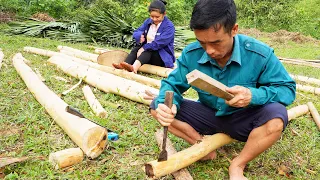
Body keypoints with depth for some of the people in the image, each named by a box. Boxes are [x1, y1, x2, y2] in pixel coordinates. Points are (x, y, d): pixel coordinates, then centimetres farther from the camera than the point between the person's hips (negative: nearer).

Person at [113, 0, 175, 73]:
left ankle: (134, 67, -62)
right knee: (135, 49, -21)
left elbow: (159, 43, -26)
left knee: (147, 51, -34)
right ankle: (123, 67, -46)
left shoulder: (169, 26, -15)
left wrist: (144, 48, -31)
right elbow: (136, 32, 4)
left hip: (163, 57, -6)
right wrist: (140, 36, -21)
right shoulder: (148, 21, 7)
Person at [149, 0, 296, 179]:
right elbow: (173, 84, -7)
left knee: (276, 117, -35)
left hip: (242, 119, -1)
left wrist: (254, 95, -36)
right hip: (208, 115, 2)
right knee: (157, 106, -14)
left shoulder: (260, 54, -22)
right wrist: (165, 105, -33)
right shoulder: (191, 53, -16)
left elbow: (288, 89, -15)